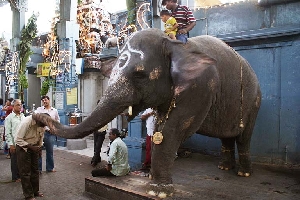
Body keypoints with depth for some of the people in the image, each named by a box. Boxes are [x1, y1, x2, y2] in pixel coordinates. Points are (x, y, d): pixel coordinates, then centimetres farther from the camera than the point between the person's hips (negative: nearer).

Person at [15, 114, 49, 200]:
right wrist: (31, 147, -30)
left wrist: (40, 146, 0)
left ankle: (35, 191, 26)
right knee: (25, 172, 0)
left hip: (34, 146, 5)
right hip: (23, 147, -5)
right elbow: (18, 140, -25)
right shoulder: (26, 122, -30)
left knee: (35, 170, 12)